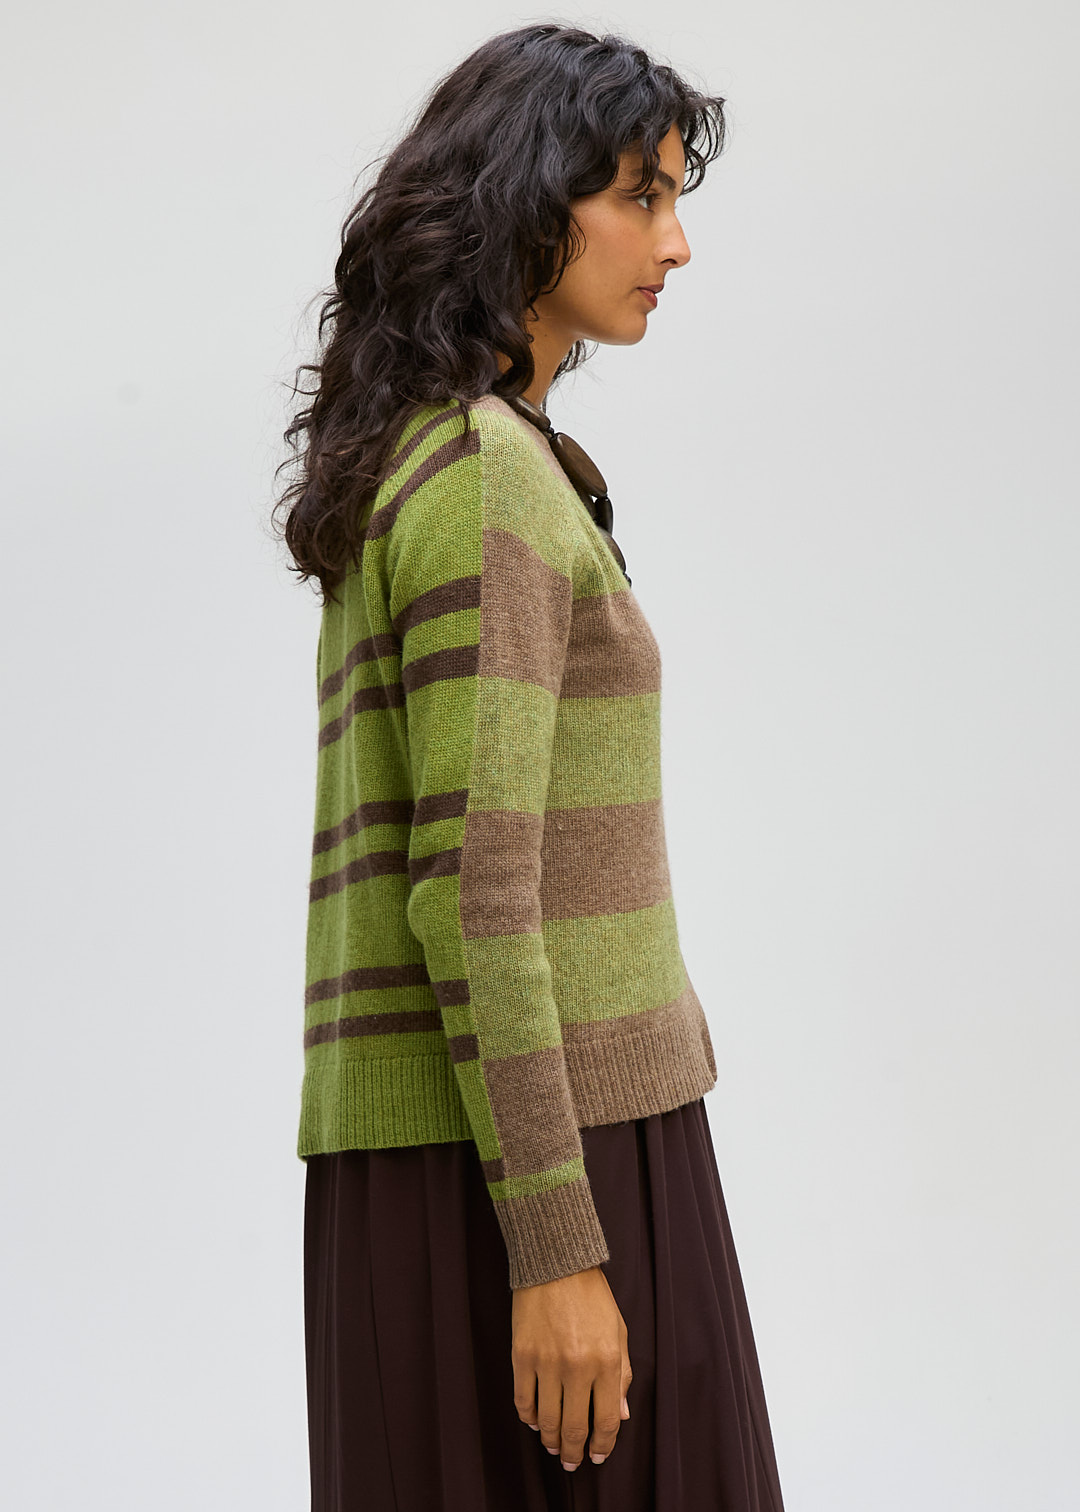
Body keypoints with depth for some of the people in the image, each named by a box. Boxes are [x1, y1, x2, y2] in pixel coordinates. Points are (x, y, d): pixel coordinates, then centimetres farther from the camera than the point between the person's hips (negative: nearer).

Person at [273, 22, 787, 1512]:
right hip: (527, 1155, -9)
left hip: (415, 1144, 9)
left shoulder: (409, 464, 17)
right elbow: (474, 885, -19)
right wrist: (559, 1249, -19)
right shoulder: (491, 479, -13)